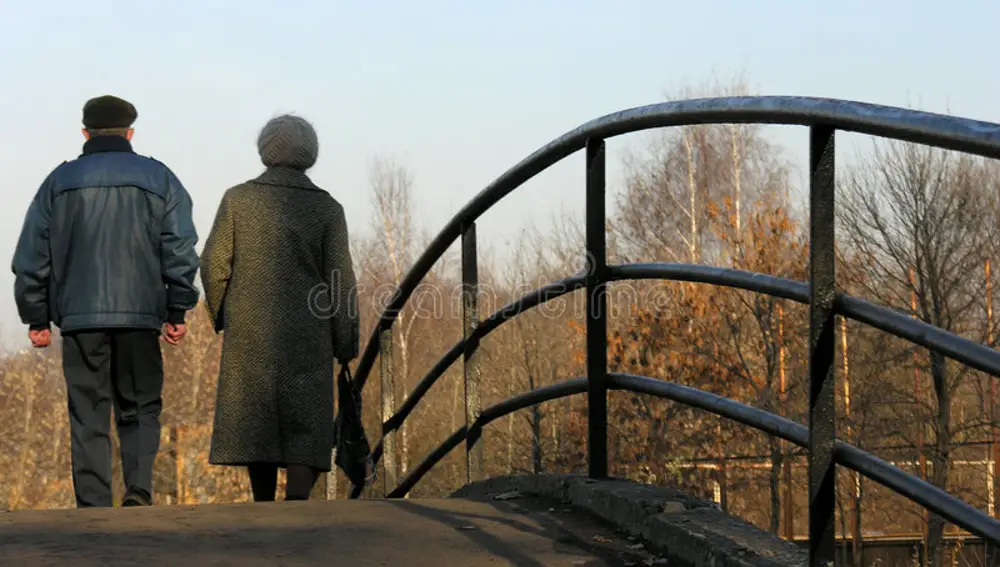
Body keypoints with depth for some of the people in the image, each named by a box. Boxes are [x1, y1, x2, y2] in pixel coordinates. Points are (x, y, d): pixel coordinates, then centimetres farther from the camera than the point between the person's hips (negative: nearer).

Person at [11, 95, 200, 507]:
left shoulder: (59, 182, 9)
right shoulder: (159, 179, 7)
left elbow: (31, 257, 7)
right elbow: (180, 252, 0)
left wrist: (36, 318, 11)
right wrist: (177, 314, 4)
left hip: (79, 318, 0)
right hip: (141, 316, 0)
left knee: (88, 416, 4)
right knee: (140, 408, 10)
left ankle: (93, 507, -1)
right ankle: (138, 489, -9)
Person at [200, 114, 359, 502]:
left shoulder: (237, 198, -2)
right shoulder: (326, 208, -4)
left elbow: (214, 265, -1)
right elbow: (340, 280, -6)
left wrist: (220, 314, 16)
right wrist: (346, 346, 2)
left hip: (250, 330, 2)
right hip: (307, 334, -2)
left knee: (257, 418, 14)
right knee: (305, 428, 2)